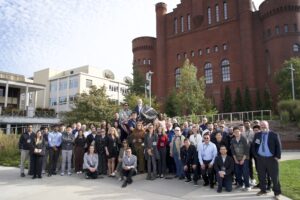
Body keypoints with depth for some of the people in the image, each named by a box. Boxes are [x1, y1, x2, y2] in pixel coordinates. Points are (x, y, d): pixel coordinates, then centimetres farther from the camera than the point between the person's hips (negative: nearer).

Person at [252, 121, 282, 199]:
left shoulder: (274, 135, -5)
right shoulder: (257, 135, 5)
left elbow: (278, 146, -4)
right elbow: (253, 145, 11)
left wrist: (277, 156, -10)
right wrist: (255, 155, 3)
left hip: (271, 158, -3)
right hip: (260, 158, 3)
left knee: (274, 176, 3)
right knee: (261, 176, 11)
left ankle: (277, 193, 17)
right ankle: (263, 190, 28)